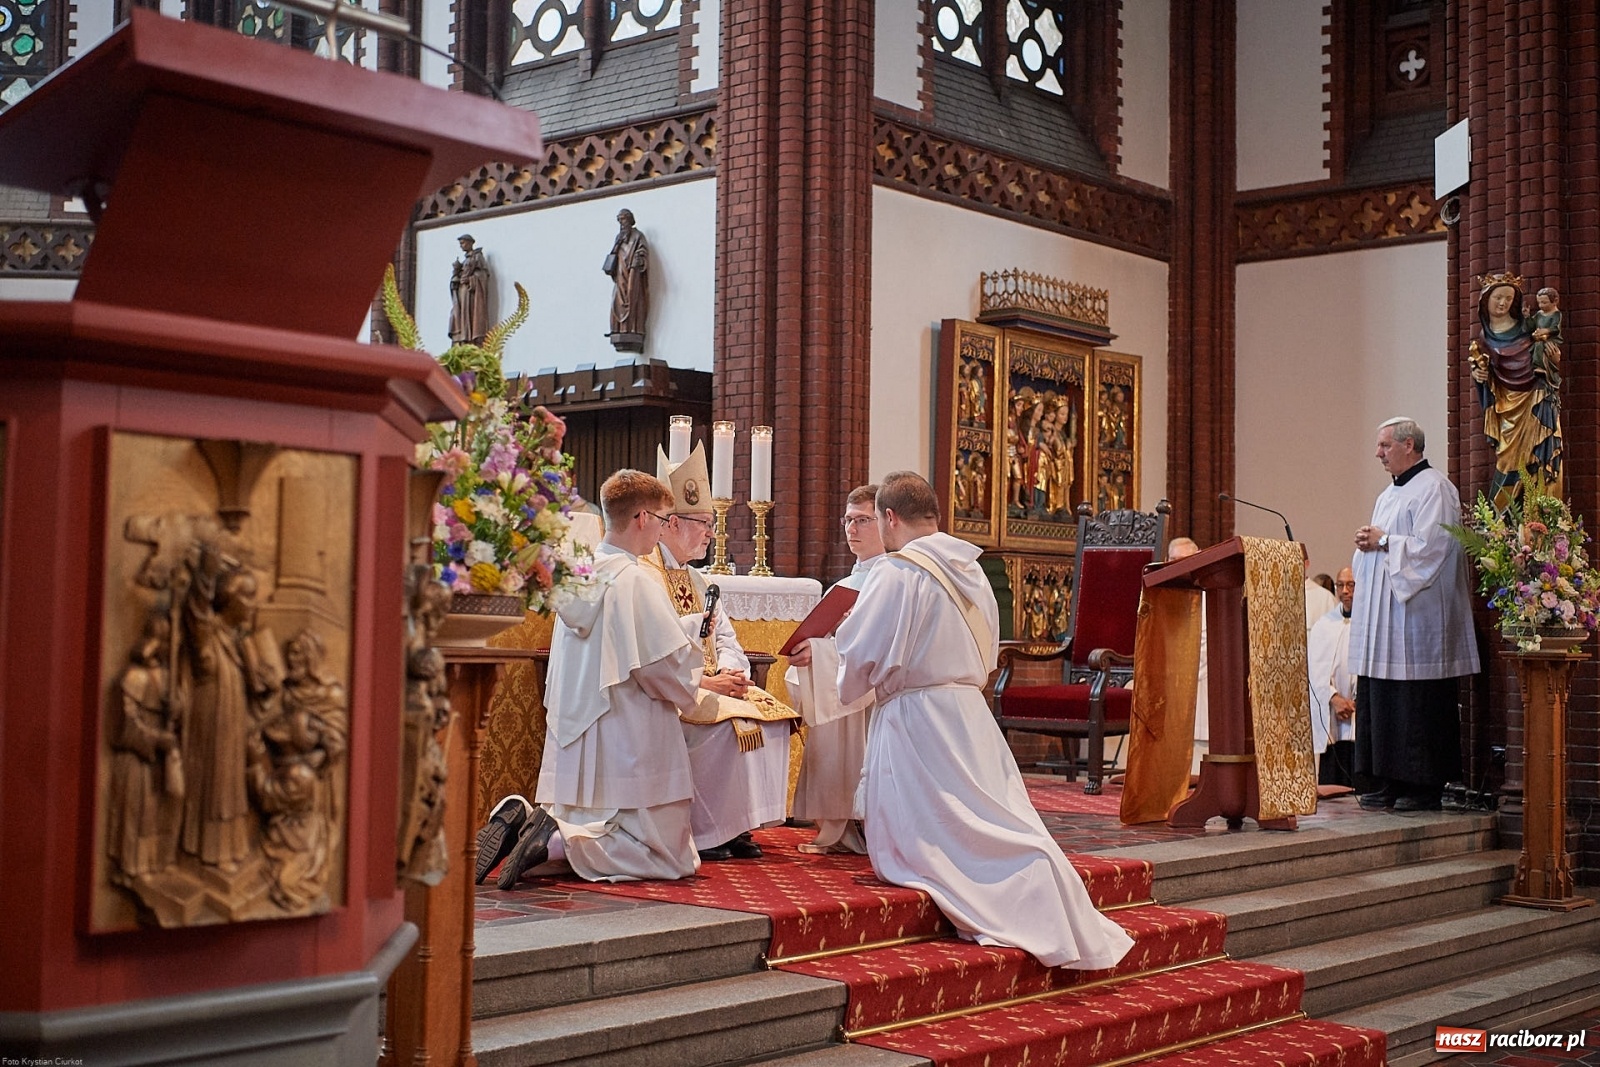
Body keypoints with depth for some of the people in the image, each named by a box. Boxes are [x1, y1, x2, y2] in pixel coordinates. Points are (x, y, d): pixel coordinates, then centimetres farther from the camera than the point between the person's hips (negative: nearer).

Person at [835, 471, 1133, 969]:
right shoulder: (972, 572, 11)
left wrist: (849, 688, 11)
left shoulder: (895, 575, -13)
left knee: (915, 845, -4)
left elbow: (861, 658, -10)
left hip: (913, 722, -7)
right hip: (971, 714, 7)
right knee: (1002, 828, 11)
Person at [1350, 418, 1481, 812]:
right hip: (1384, 621, 9)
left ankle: (1424, 788, -2)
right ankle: (1391, 783, 13)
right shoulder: (1389, 494, 20)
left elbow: (1431, 546, -18)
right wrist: (1367, 543, 3)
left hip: (1417, 617, -9)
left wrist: (1384, 542, -12)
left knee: (1418, 704, -7)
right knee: (1381, 701, 8)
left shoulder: (1434, 488, -9)